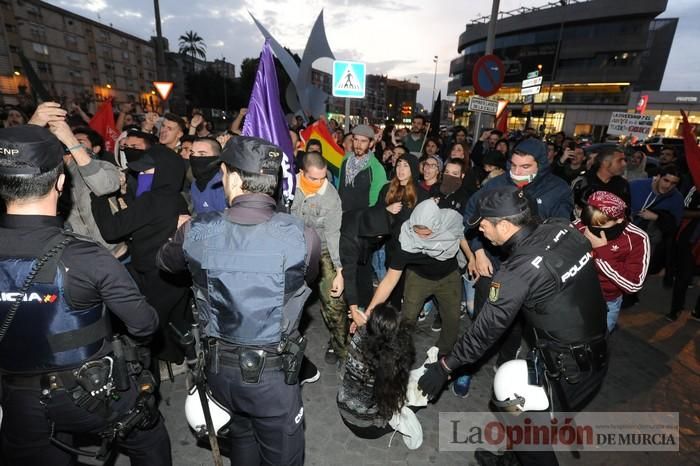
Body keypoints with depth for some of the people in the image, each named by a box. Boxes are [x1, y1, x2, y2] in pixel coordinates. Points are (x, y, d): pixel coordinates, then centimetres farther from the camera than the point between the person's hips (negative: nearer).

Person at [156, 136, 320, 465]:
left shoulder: (196, 232, -16)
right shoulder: (302, 237, -23)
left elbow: (164, 262, 9)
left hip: (219, 368, 3)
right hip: (273, 372, -3)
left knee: (242, 434, 33)